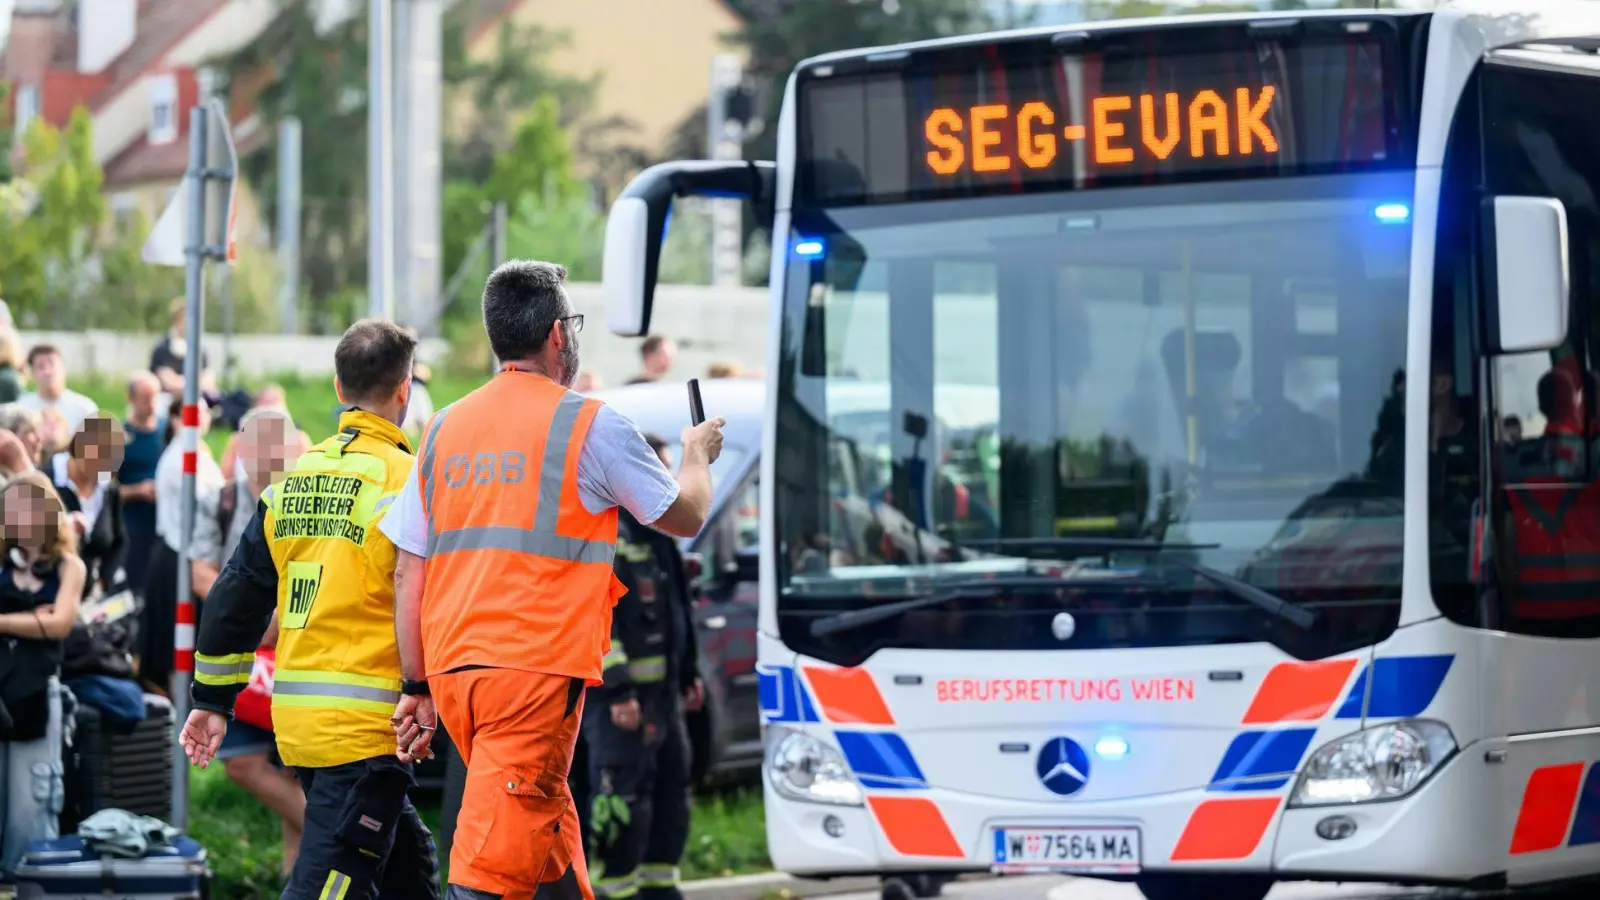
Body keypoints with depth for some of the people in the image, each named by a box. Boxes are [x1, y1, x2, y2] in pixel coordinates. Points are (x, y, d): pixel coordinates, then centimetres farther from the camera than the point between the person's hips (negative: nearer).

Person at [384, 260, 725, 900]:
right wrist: (698, 455, 31)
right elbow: (684, 516, 10)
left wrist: (416, 689, 16)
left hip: (452, 667, 6)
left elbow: (408, 572, 12)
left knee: (549, 841, 20)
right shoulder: (589, 425, -2)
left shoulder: (445, 430, 13)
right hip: (537, 667, -6)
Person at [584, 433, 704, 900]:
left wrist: (689, 673, 25)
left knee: (671, 791, 14)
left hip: (662, 691, 10)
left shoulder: (657, 538, 18)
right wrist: (618, 692, -25)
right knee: (624, 798, -11)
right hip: (620, 697, -10)